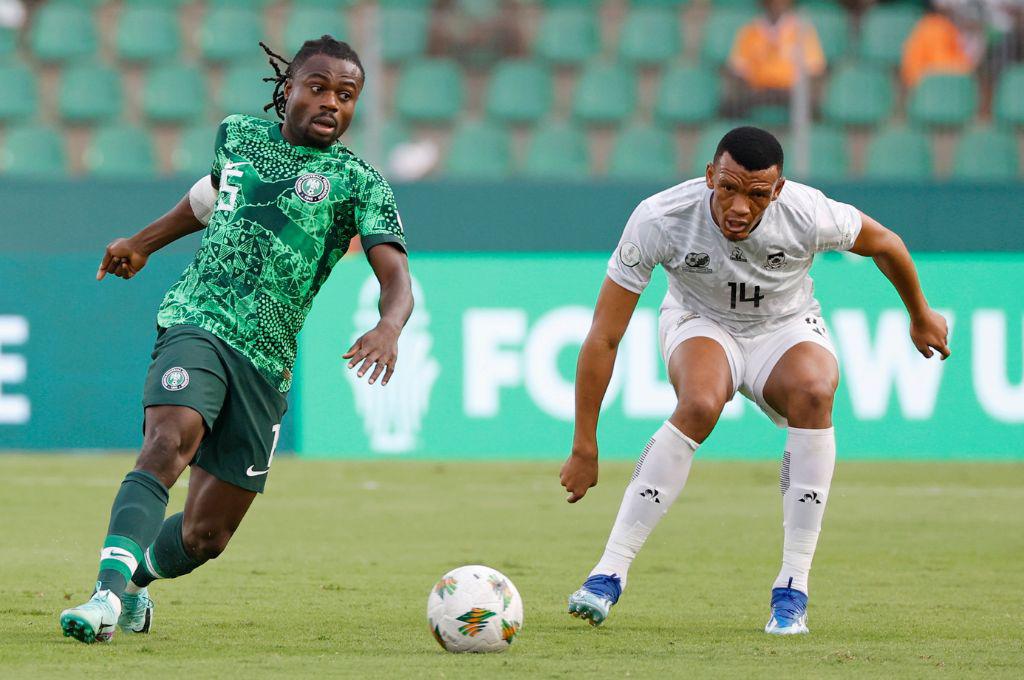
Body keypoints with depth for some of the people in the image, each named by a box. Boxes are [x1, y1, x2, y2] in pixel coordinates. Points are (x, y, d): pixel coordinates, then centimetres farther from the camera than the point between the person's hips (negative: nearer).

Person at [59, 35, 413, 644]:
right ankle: (108, 594, -42)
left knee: (206, 535, 3)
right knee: (170, 440, -32)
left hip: (265, 362, 0)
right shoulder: (239, 136, 13)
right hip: (197, 321, 0)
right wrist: (144, 242, 46)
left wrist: (388, 329, -31)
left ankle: (135, 579, 35)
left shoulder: (359, 184, 4)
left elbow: (396, 277, -9)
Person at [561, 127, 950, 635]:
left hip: (786, 328, 1)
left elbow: (885, 245, -5)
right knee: (699, 406, -35)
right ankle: (609, 574, -30)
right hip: (700, 324, -1)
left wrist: (920, 316, 12)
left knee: (813, 393, -33)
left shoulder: (807, 214, -29)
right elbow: (603, 339, -24)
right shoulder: (658, 220, -30)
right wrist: (584, 449, -22)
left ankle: (792, 591, -26)